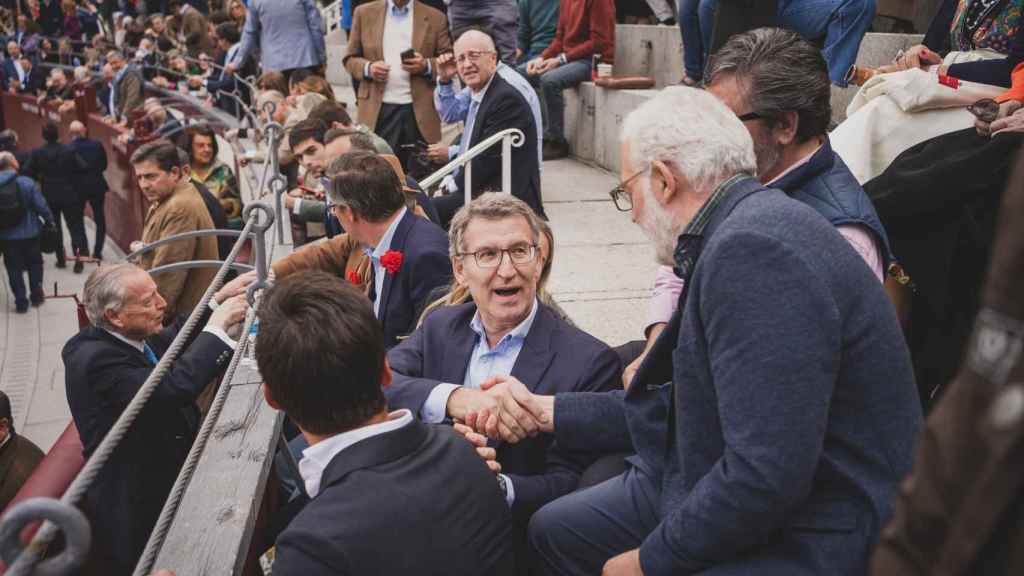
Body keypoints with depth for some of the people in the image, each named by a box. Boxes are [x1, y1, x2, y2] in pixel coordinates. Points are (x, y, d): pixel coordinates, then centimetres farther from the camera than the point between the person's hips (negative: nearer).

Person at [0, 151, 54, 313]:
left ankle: (21, 302, 12)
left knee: (14, 269, 11)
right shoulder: (26, 183, -15)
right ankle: (36, 296, 25)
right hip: (29, 233, -1)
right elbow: (40, 205, -13)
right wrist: (49, 220, 2)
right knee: (34, 264, 20)